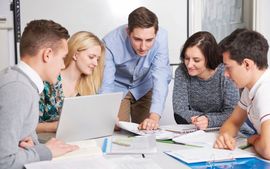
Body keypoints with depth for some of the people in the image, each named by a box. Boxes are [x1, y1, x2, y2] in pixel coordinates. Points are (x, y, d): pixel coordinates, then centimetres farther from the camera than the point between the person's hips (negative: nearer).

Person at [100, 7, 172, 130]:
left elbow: (161, 77, -33)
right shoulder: (110, 42, -33)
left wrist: (154, 116, -46)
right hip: (117, 88, -1)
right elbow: (105, 85, -32)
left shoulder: (161, 37, -30)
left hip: (144, 88, 2)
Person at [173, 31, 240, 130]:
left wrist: (209, 120, -39)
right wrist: (196, 119, -30)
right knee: (180, 116, -24)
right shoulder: (181, 71, -12)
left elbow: (232, 113, -22)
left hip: (220, 129, 0)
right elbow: (179, 108, -15)